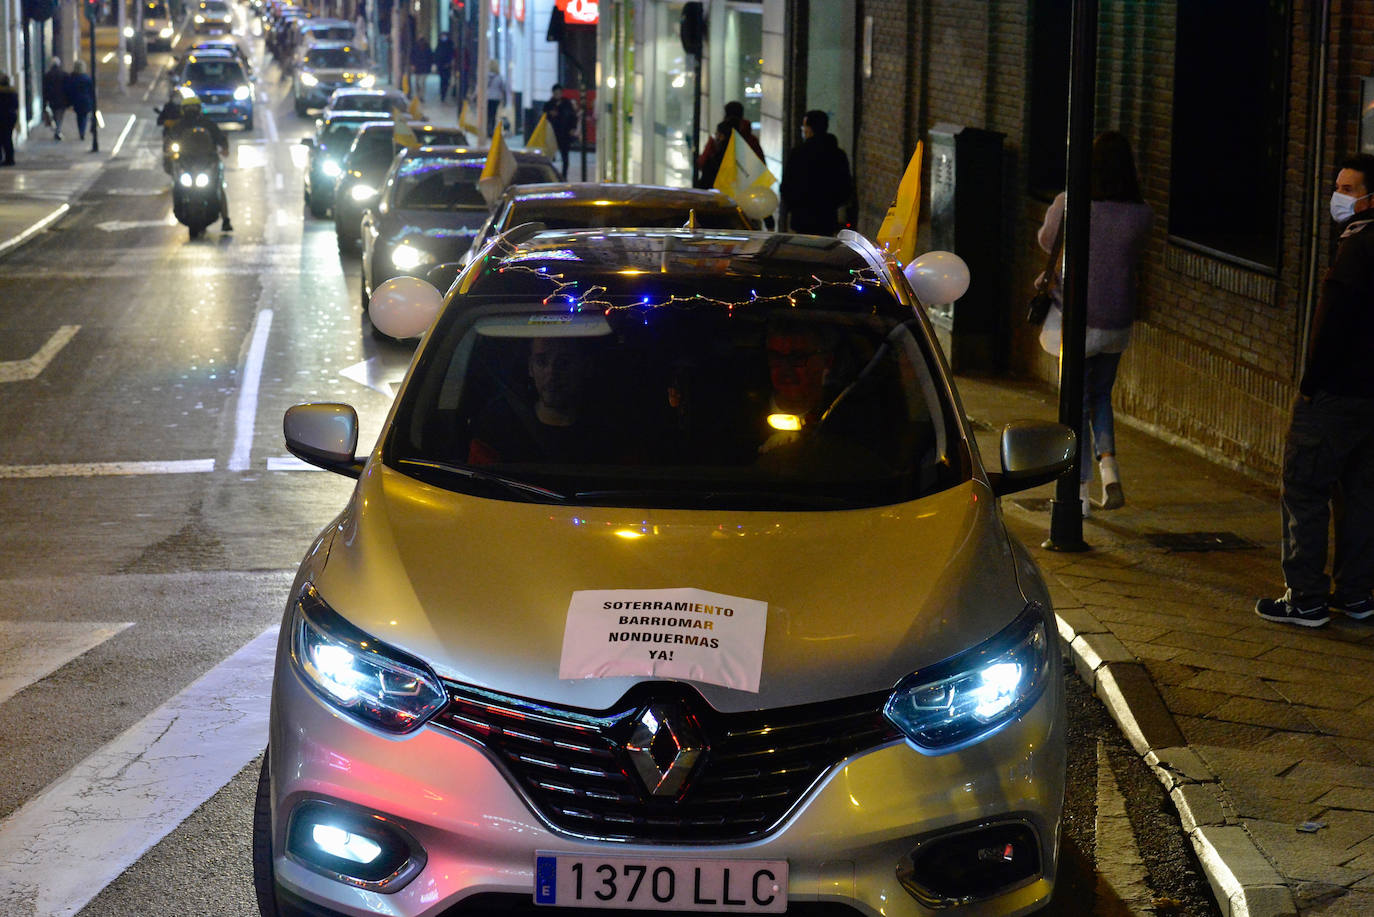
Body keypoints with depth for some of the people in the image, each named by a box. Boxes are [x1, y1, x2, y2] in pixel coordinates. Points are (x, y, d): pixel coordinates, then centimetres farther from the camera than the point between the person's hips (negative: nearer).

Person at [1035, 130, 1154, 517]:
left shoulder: (1068, 204, -13)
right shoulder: (1142, 214, -6)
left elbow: (1046, 241, 5)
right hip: (1118, 321, 3)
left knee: (1078, 401, 7)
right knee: (1101, 394, 23)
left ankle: (1081, 491, 7)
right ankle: (1109, 462, 4)